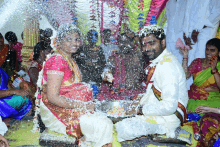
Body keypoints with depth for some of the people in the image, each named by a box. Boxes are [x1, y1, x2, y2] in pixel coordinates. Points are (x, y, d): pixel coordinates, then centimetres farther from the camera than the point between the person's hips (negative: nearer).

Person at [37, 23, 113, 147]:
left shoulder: (70, 61, 13)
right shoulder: (57, 61, -16)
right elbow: (53, 97, -22)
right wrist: (81, 105, -18)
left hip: (70, 109, 9)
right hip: (58, 112, -9)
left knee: (107, 123, -4)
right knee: (102, 125, -19)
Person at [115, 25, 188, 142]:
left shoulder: (168, 65, -21)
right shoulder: (156, 62, 9)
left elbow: (169, 107, -25)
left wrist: (140, 110, -15)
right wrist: (140, 104, 7)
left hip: (168, 118, -9)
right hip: (155, 110, 9)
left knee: (123, 128, -25)